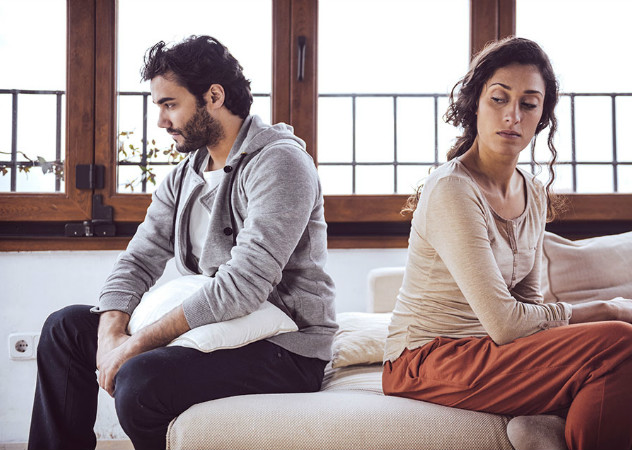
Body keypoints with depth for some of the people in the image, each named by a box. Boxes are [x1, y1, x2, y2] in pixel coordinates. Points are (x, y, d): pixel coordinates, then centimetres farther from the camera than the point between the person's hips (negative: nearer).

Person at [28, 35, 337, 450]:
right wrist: (112, 335, -13)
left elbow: (243, 285, -25)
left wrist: (139, 343, -22)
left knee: (140, 379, -31)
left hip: (285, 351, -8)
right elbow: (139, 260, 7)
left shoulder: (278, 162, -17)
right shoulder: (184, 175, 12)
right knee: (66, 326, 7)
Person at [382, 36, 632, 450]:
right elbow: (505, 323, -20)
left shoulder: (535, 194, 9)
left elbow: (528, 301, 15)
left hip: (483, 351, 7)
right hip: (426, 362, -7)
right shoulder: (451, 191, -17)